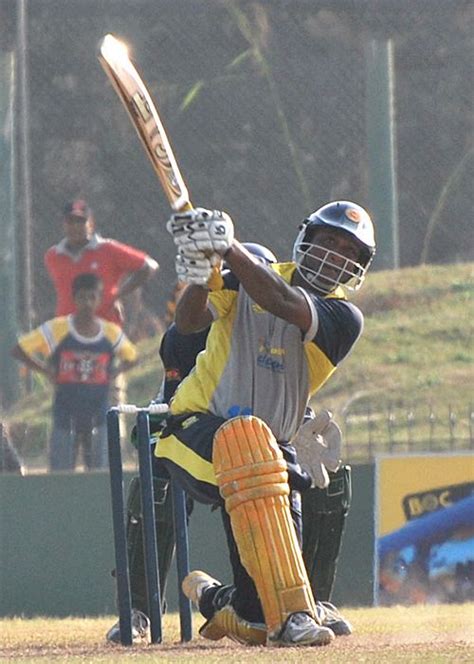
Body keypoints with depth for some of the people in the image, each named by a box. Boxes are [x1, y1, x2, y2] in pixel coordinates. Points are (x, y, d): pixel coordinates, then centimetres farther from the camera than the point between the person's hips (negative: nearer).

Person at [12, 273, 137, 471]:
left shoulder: (111, 333, 1)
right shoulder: (57, 330, -6)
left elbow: (131, 358, 19)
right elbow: (18, 351, -1)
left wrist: (113, 373, 1)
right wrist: (48, 372, -7)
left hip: (98, 416, 2)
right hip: (65, 415, -2)